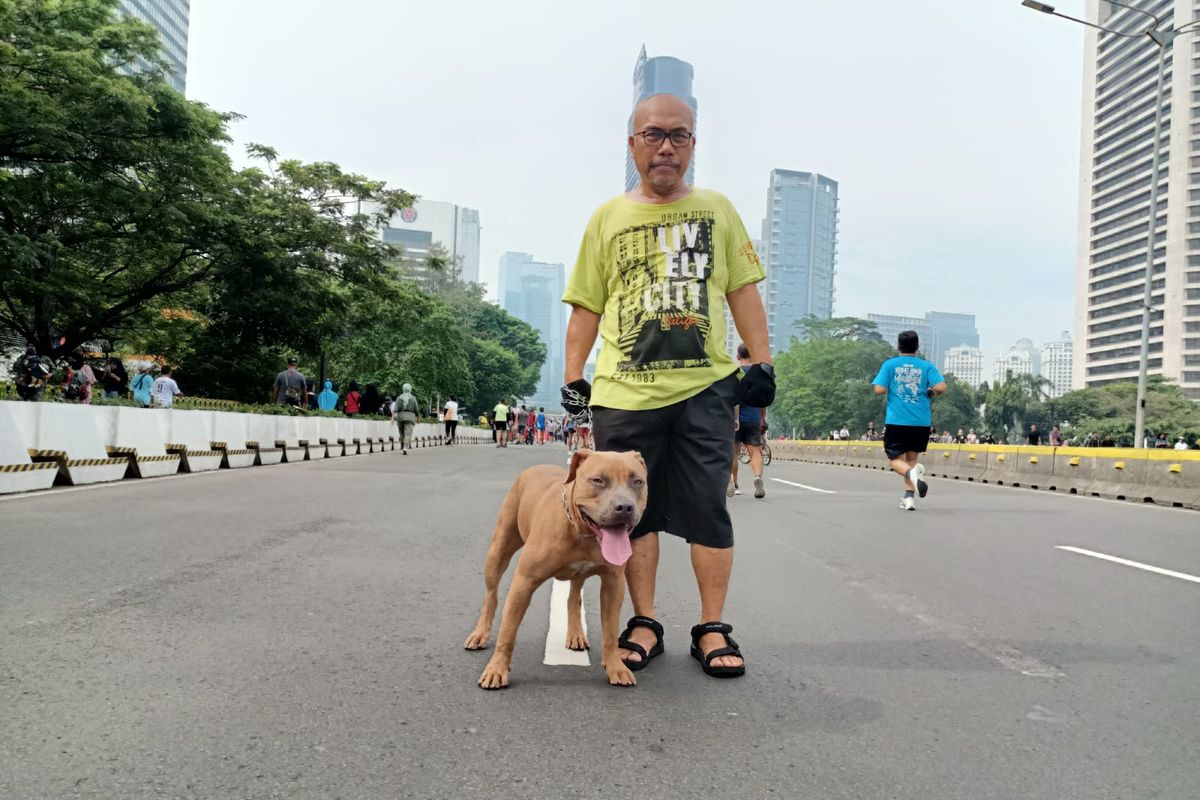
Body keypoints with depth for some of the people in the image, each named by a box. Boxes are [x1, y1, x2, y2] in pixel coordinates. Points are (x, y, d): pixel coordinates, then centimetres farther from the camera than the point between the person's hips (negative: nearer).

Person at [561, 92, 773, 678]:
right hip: (623, 392, 1)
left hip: (705, 387, 0)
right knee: (634, 512, 5)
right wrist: (573, 378, 5)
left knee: (707, 511, 1)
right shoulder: (607, 218, 12)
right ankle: (644, 625, 18)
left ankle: (713, 629, 12)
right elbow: (586, 307, 11)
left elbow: (743, 291, 11)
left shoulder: (717, 209, 13)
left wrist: (762, 363, 2)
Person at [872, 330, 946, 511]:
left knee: (897, 460, 5)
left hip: (896, 421, -2)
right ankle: (908, 496, 7)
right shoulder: (926, 366, 5)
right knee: (912, 459, 17)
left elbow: (879, 389, -7)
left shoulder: (890, 364, 2)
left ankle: (912, 473, -29)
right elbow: (941, 387, -8)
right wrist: (929, 393, 13)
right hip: (922, 422, 2)